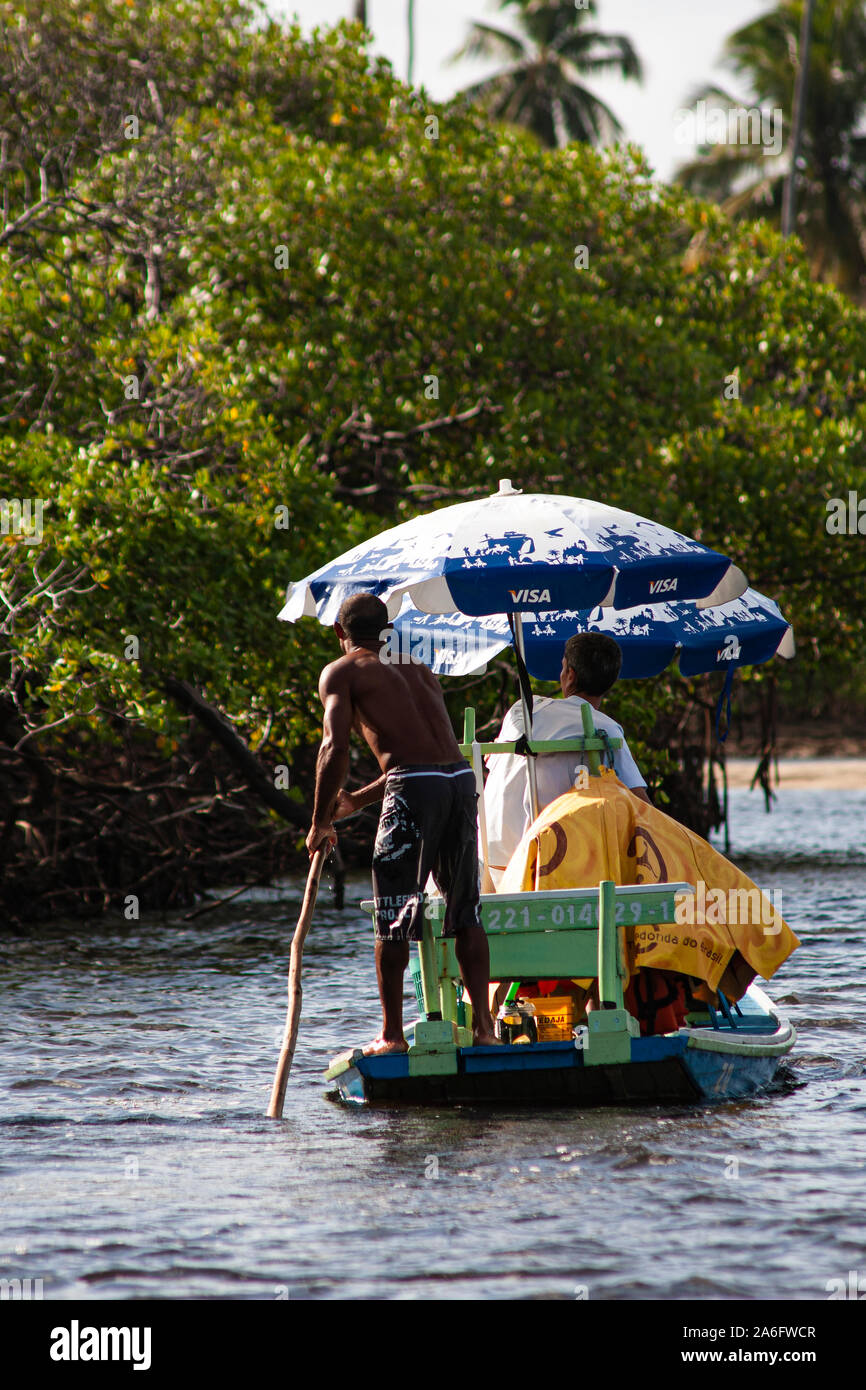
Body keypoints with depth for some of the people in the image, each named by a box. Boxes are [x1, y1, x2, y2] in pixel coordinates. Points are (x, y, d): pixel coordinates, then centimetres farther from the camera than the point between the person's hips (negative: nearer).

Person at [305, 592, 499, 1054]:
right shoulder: (416, 668, 27)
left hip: (414, 788, -6)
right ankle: (483, 1024, 13)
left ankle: (392, 1034, 5)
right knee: (465, 910, 15)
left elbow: (335, 747, -7)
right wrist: (357, 800, 35)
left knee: (393, 916, 3)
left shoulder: (342, 672, 7)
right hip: (461, 777, 6)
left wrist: (320, 822, 1)